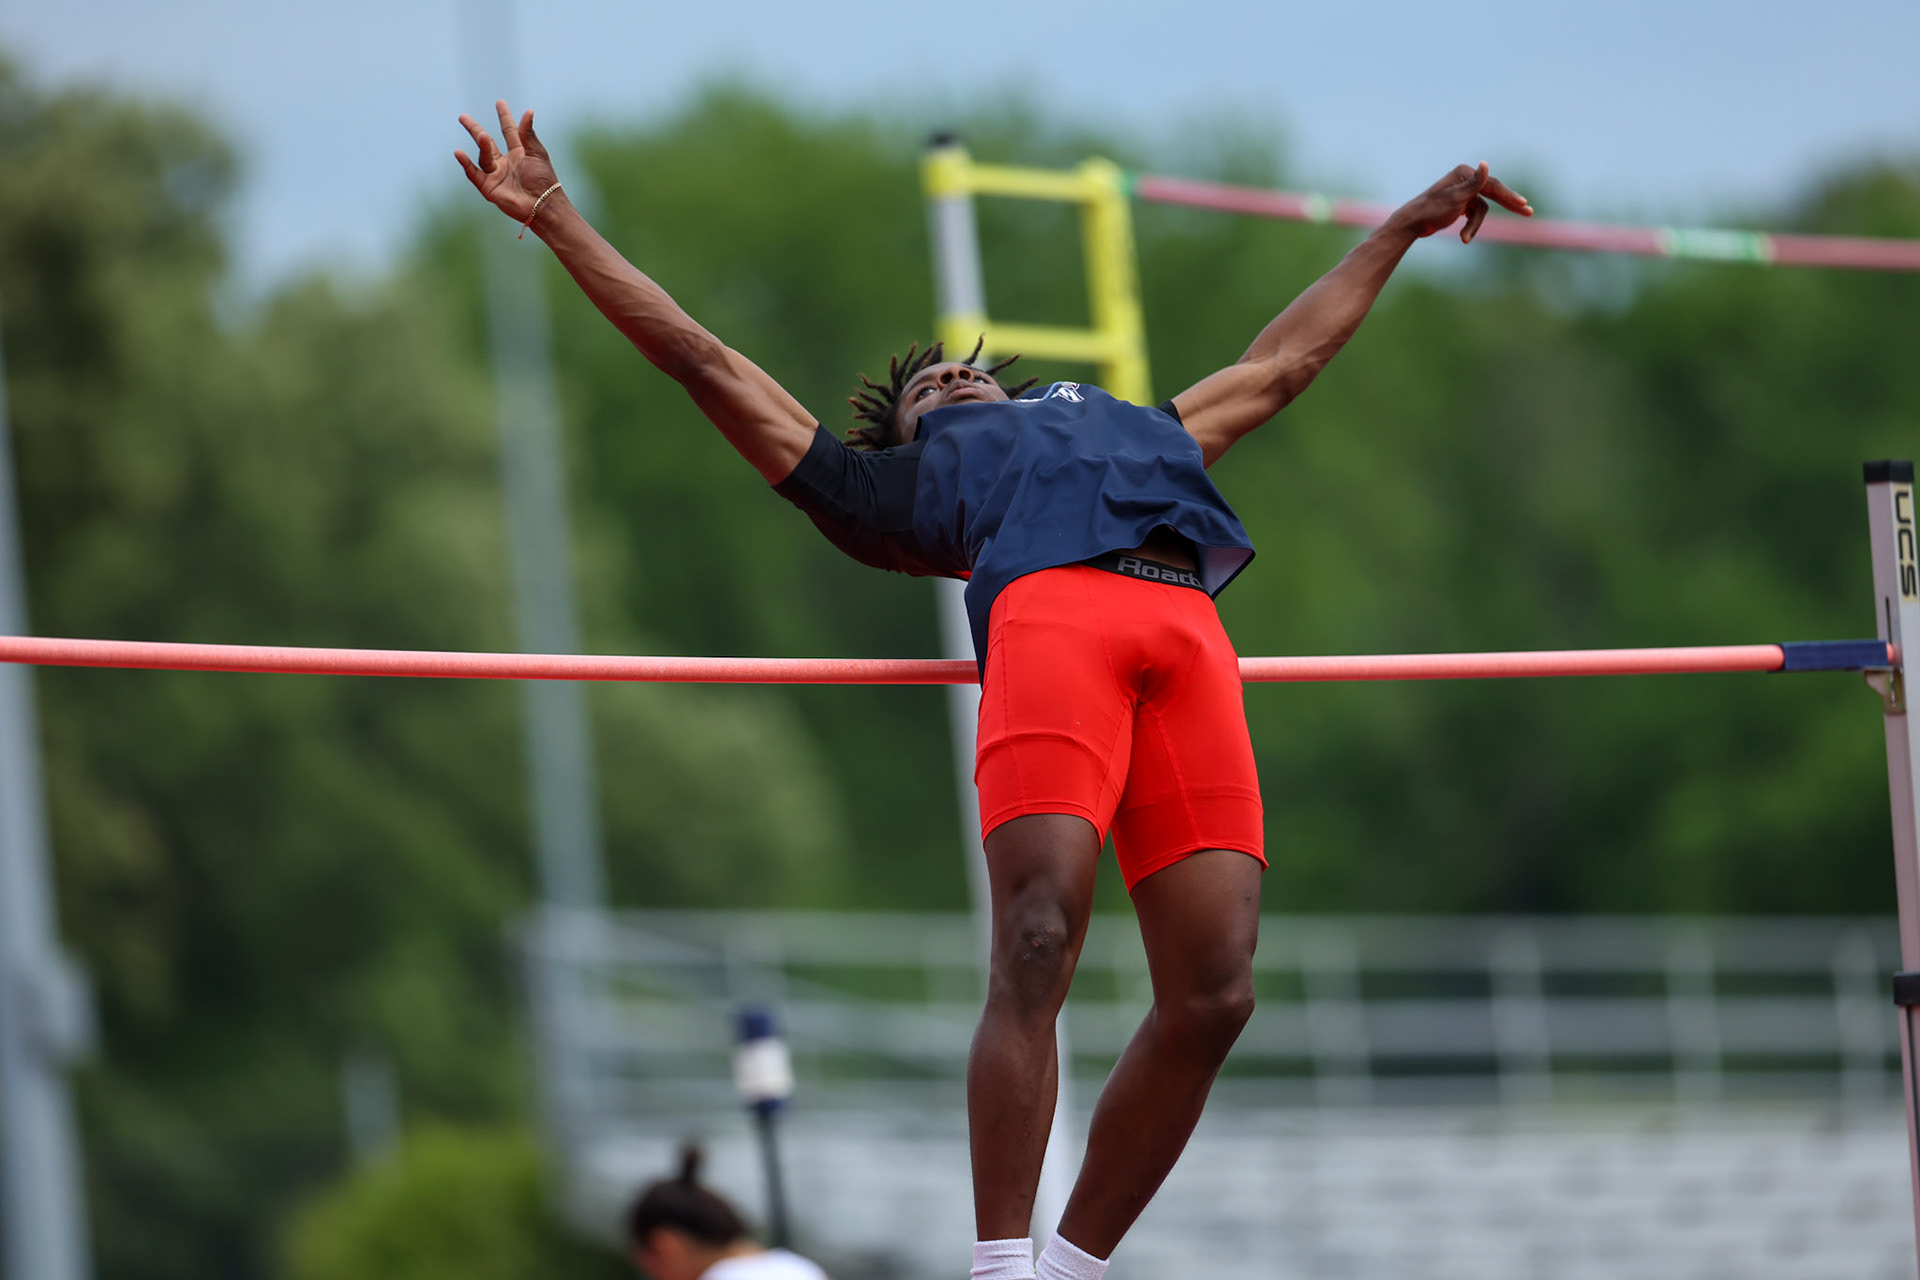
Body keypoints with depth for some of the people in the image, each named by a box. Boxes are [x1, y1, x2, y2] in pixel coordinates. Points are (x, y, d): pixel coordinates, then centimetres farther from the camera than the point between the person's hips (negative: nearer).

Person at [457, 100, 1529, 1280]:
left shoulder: (1142, 426, 46)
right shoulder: (895, 481, 34)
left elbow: (1284, 360, 58)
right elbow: (708, 362, 34)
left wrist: (1409, 224, 65)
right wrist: (558, 220, 33)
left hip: (1189, 637, 3)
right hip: (1047, 611, -3)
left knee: (1213, 995, -10)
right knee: (1036, 954, -21)